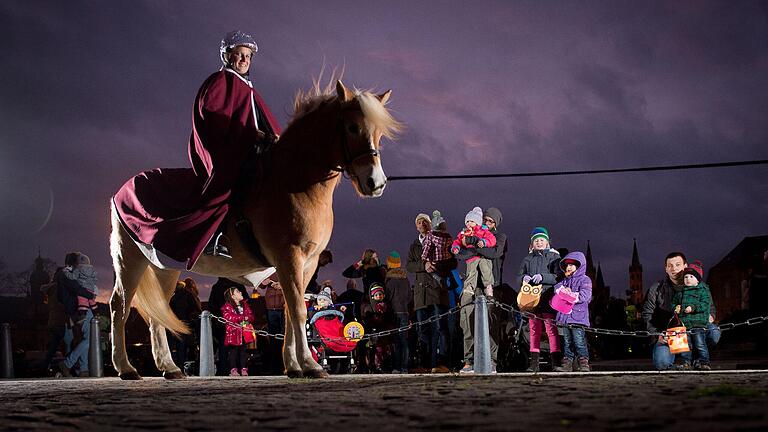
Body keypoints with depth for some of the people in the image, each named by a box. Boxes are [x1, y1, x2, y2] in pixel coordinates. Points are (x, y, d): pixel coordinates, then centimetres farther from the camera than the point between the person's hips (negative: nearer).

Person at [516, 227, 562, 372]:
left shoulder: (554, 256, 6)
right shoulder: (528, 259, 19)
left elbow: (558, 277, -4)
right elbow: (519, 277, 15)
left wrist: (542, 277, -18)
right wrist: (524, 278, -8)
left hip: (548, 299, -4)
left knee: (551, 330, -9)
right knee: (534, 330, 3)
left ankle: (556, 361, -9)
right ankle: (534, 363, 6)